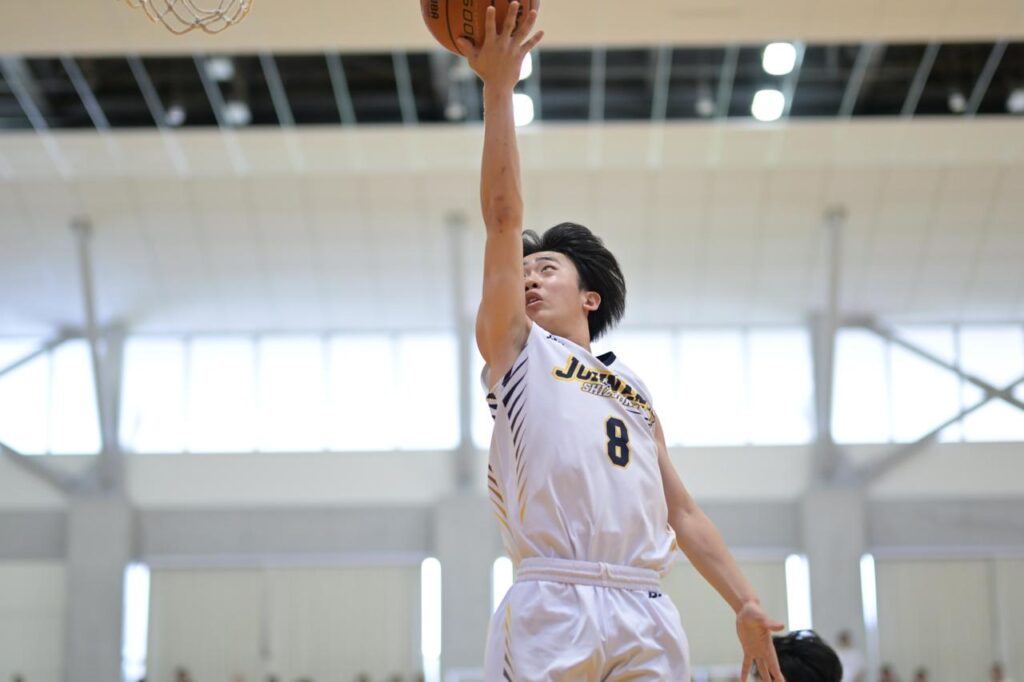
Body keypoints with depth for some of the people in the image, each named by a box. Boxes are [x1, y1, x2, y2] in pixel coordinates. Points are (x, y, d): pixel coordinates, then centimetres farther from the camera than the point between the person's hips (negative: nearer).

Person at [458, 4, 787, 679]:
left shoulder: (636, 390, 28)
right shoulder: (515, 347, 18)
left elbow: (684, 514, 25)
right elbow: (504, 216, 9)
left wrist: (748, 607, 14)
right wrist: (499, 87, 3)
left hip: (646, 620, 3)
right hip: (550, 612, -3)